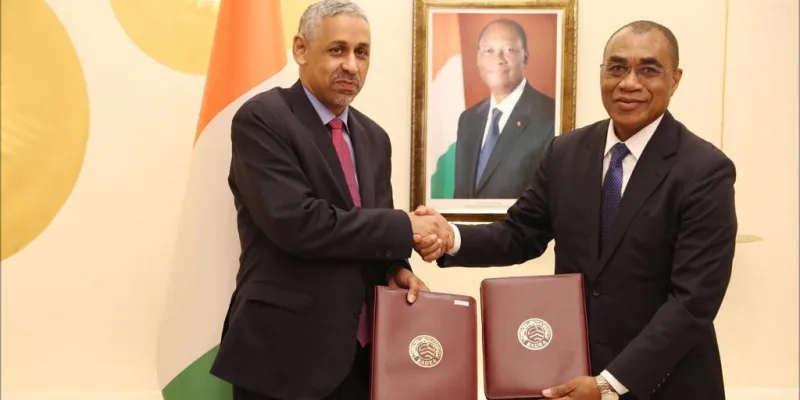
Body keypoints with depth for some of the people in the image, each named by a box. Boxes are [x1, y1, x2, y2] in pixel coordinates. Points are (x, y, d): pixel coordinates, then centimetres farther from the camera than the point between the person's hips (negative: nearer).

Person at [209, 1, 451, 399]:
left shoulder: (373, 137, 13)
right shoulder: (261, 119, -10)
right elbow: (296, 221, -22)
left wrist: (394, 266, -6)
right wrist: (404, 228, -15)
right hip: (285, 351, -6)